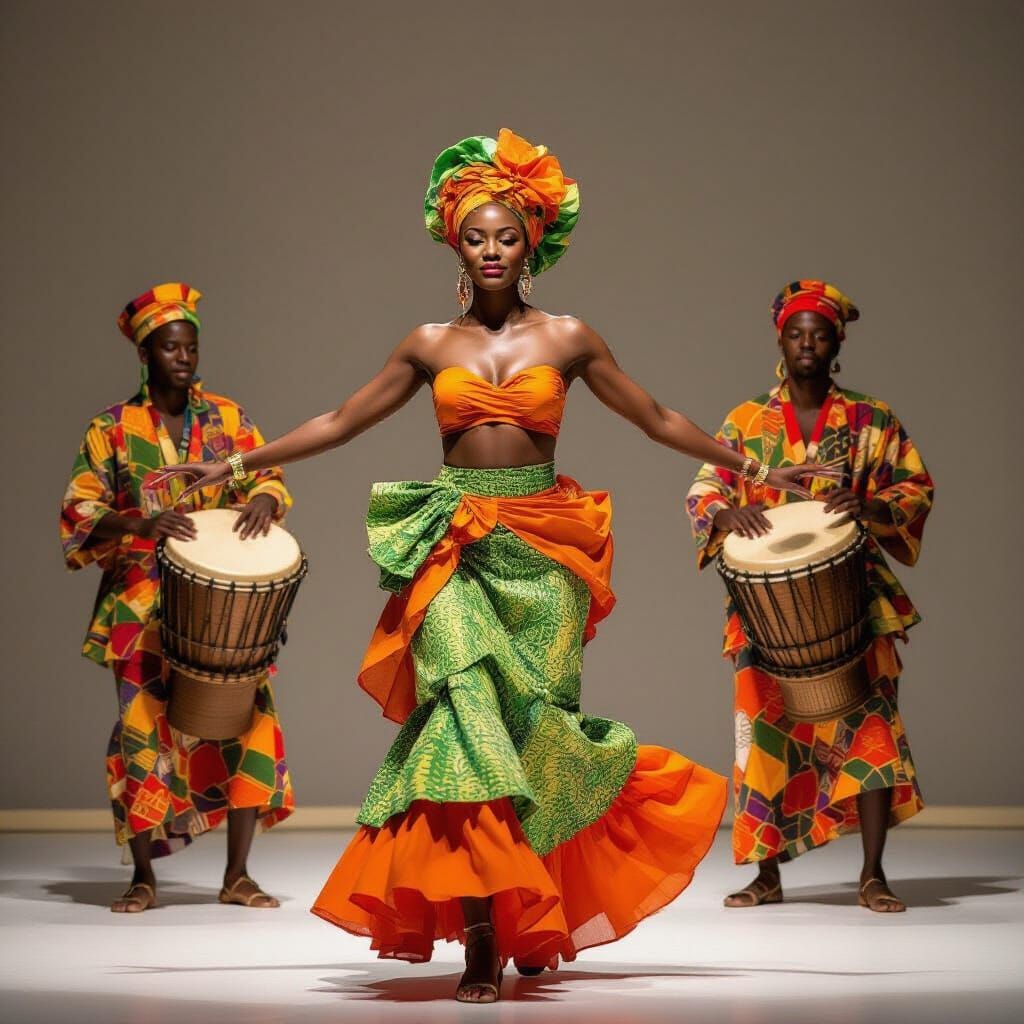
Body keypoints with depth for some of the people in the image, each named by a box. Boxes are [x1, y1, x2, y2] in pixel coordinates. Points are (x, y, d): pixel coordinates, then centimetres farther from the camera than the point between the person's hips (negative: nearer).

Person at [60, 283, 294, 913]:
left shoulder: (226, 417, 9)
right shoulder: (113, 429, 1)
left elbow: (268, 472, 8)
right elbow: (79, 512, -4)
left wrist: (262, 498, -17)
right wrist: (139, 522, -23)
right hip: (144, 605, -2)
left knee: (249, 718, -6)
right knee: (143, 728, -6)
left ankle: (238, 874, 4)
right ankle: (143, 877, 7)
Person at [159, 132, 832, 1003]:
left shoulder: (567, 339, 6)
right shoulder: (431, 344, 8)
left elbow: (657, 420, 12)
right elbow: (340, 423, 15)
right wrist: (237, 466, 12)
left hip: (540, 552, 0)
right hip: (457, 555, 0)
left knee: (525, 727, 0)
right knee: (467, 715, -13)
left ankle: (523, 922, 16)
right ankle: (483, 937, -12)